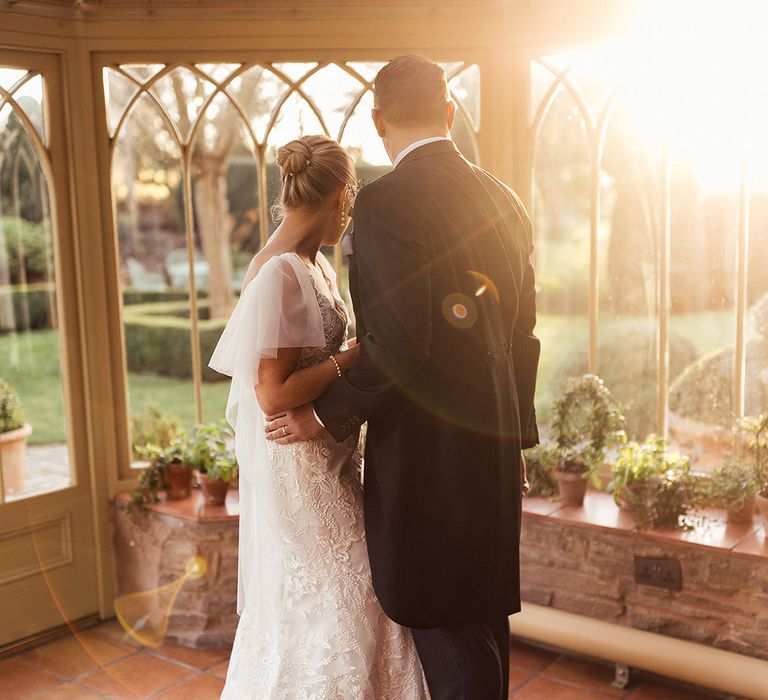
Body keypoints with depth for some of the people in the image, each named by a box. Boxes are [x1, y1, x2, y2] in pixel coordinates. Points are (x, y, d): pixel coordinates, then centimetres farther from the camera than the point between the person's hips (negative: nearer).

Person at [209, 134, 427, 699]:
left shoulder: (316, 265, 8)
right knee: (329, 605, 3)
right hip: (299, 468, -9)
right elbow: (273, 394, -24)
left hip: (331, 461, 9)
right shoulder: (279, 273, -20)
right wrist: (355, 355, -19)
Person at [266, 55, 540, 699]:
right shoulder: (503, 201, 7)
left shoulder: (383, 202, -16)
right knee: (486, 606, 21)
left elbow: (398, 345, -23)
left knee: (441, 620, 4)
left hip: (424, 446, -8)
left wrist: (327, 414, -9)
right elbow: (521, 333, 12)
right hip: (493, 440, 8)